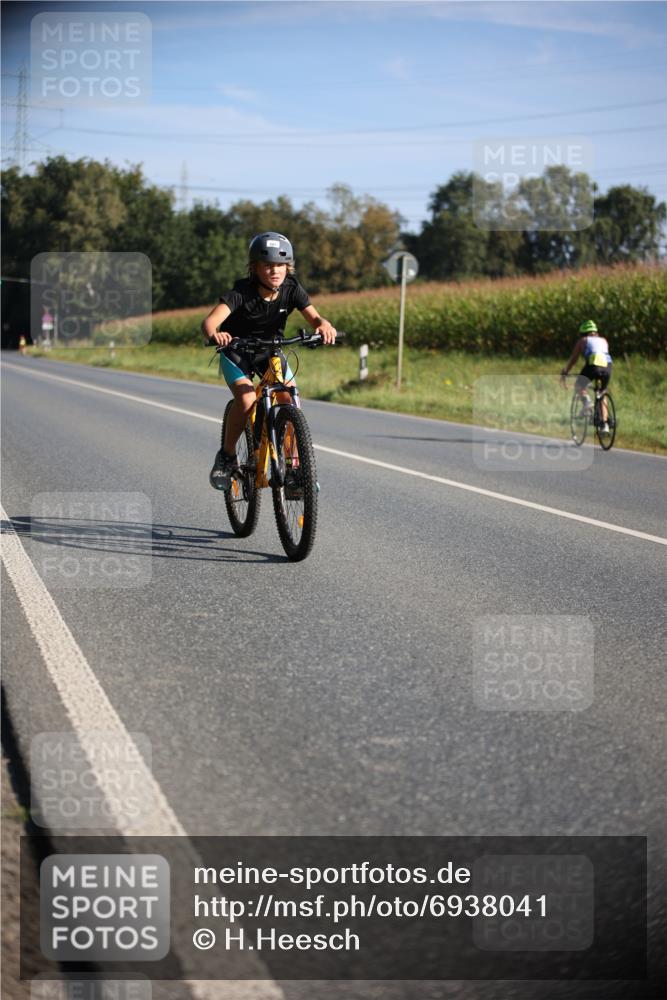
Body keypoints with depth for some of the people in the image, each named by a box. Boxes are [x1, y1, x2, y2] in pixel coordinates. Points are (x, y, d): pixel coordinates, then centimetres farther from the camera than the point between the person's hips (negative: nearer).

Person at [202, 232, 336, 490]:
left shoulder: (292, 290, -18)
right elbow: (210, 321, -41)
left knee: (290, 399, -17)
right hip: (236, 350, -3)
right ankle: (227, 456, -5)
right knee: (247, 399, -27)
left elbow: (313, 317, -31)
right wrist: (214, 335, -65)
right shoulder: (242, 292, -28)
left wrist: (324, 325, -55)